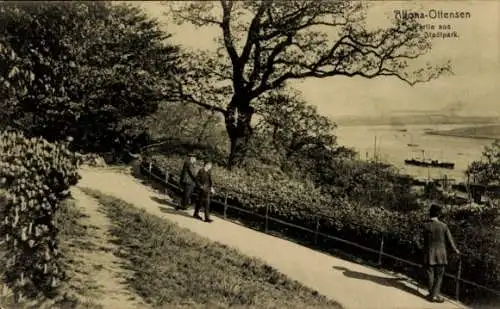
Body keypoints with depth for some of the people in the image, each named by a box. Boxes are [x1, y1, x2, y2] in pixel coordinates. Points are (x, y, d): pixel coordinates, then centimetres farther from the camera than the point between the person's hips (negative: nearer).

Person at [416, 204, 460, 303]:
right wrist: (456, 250, 18)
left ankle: (432, 294, 20)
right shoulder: (444, 226, -9)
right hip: (440, 255, -1)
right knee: (439, 276, 10)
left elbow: (420, 240, -9)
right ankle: (434, 295, 6)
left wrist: (420, 245, 15)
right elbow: (450, 240, -1)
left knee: (431, 275, 13)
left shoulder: (425, 226, -10)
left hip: (429, 255, 1)